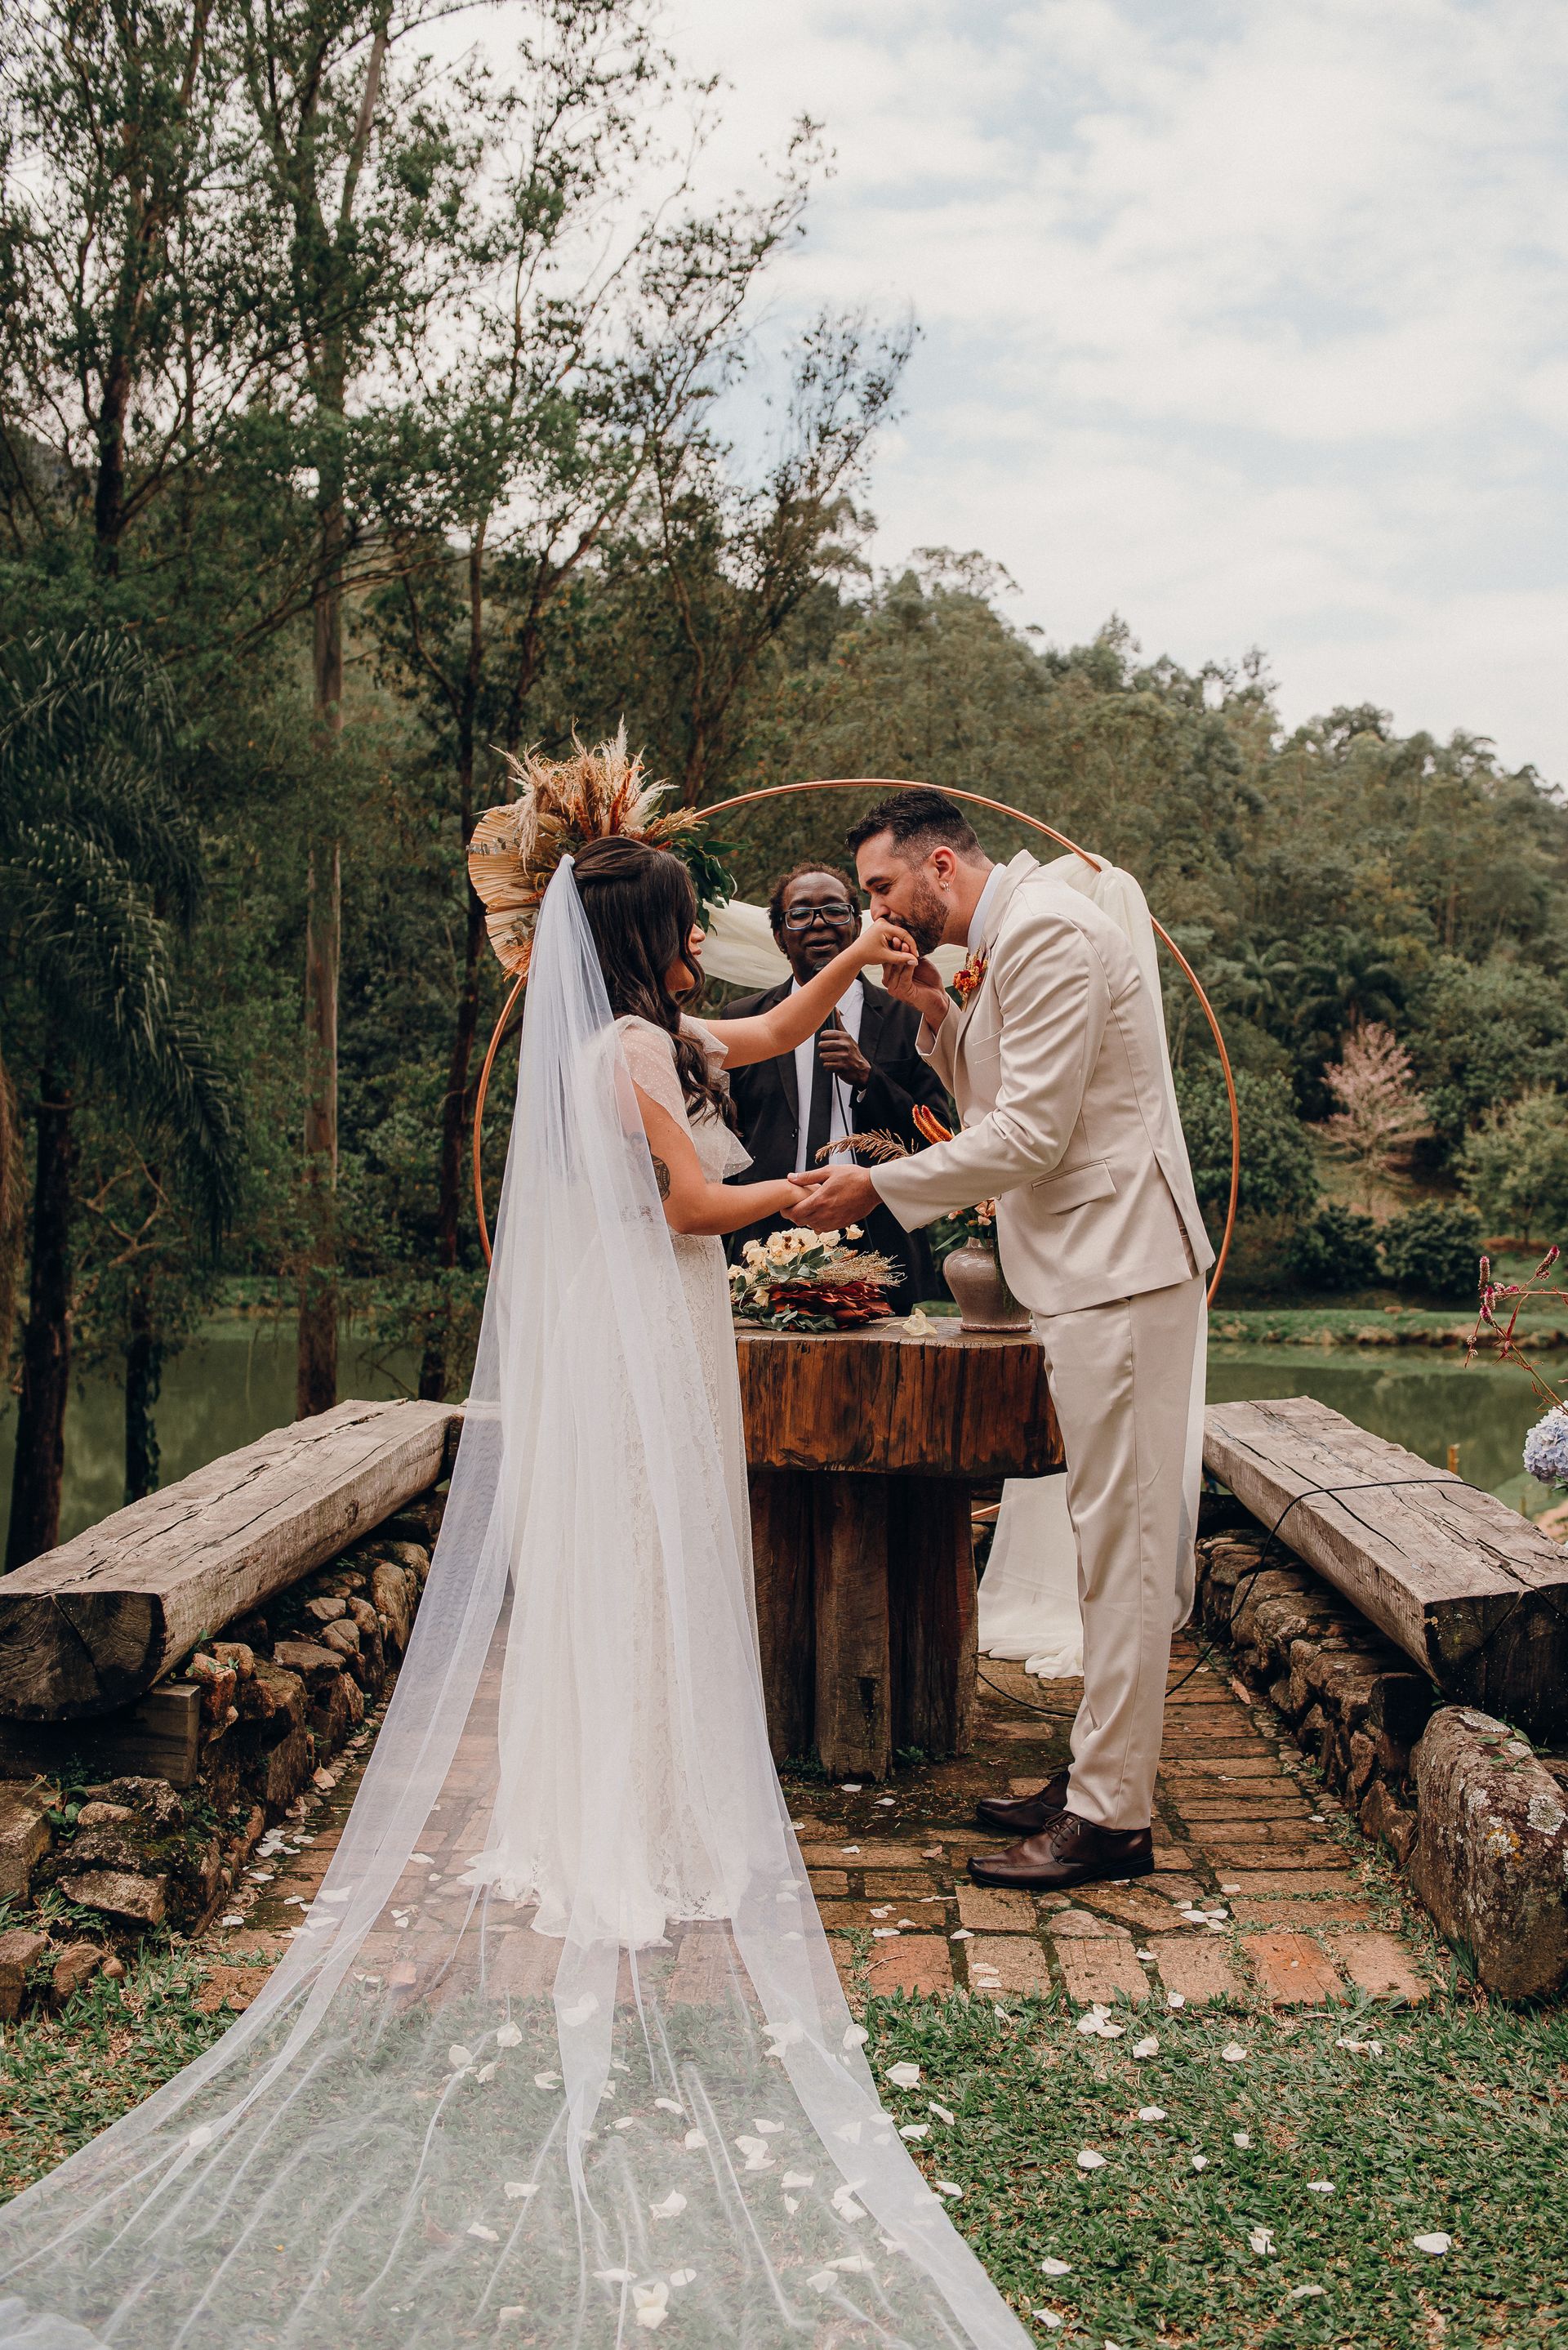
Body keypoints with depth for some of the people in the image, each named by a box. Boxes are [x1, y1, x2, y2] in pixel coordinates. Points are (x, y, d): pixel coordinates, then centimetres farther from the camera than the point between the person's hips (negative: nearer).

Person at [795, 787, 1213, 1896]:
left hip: (1119, 1271, -10)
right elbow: (998, 1109, 21)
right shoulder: (1014, 938, 18)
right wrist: (938, 1014, 8)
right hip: (1092, 1269, 10)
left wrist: (879, 1188, -13)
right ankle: (1099, 1775, 23)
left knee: (1120, 1541, -5)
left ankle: (1113, 1817, 2)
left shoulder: (1046, 931, -15)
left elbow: (1030, 1133, -19)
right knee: (1113, 1538, 14)